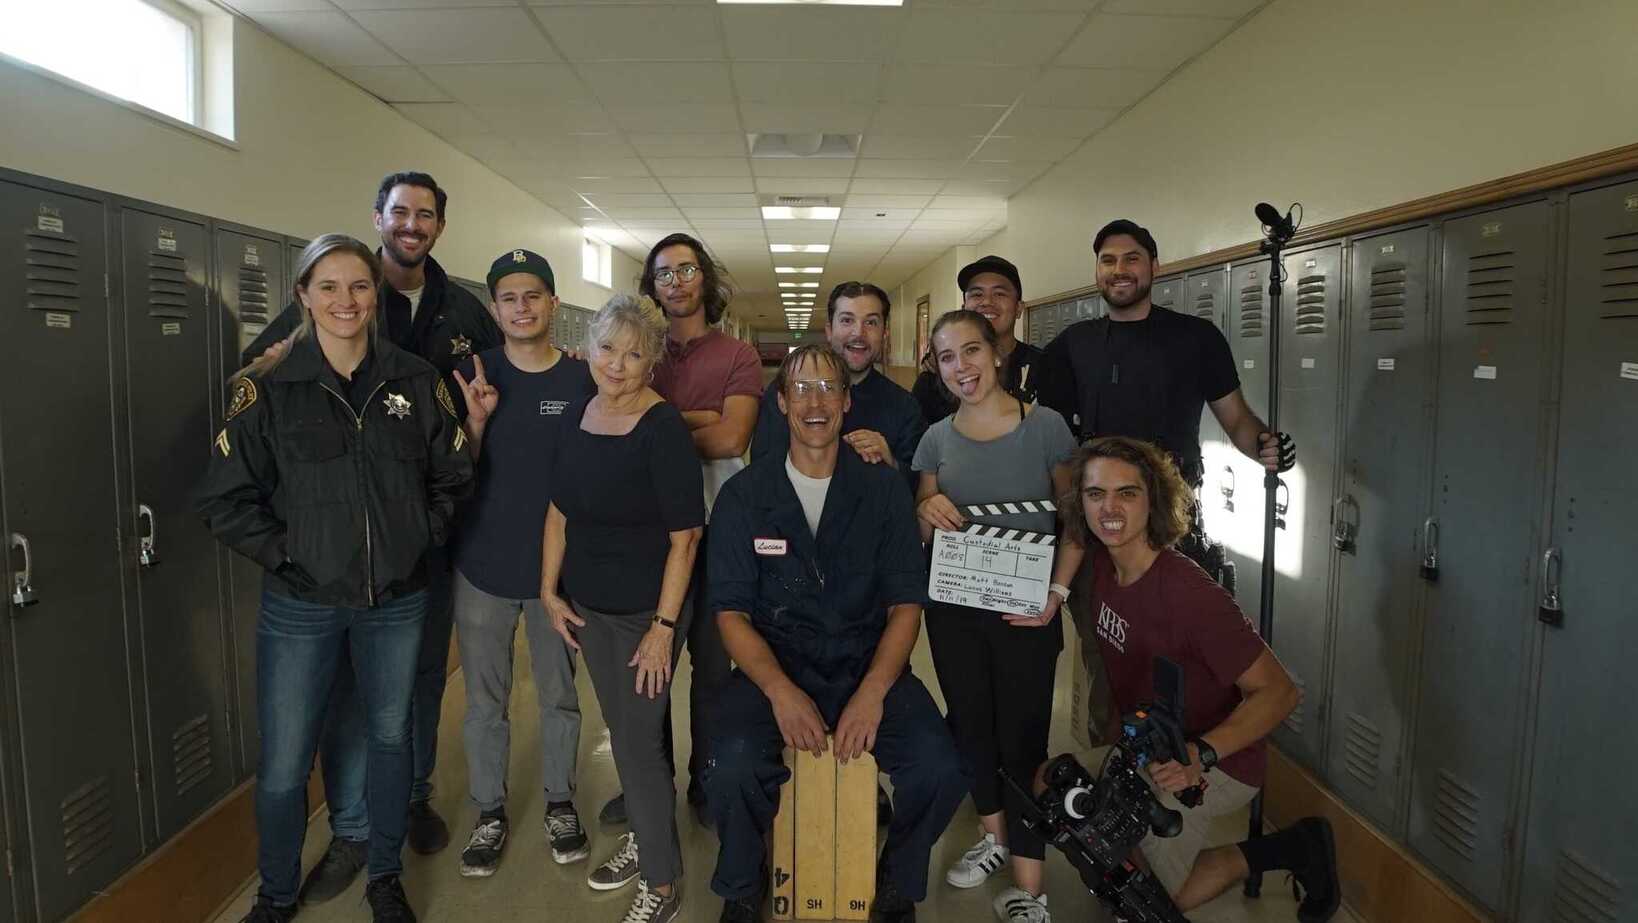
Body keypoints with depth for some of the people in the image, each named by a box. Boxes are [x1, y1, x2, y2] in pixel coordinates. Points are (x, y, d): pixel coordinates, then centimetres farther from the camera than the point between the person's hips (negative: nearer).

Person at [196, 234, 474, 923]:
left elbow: (452, 476, 7)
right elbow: (226, 498, -4)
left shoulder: (416, 381, -1)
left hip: (396, 601, 2)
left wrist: (418, 540, -2)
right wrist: (286, 554, -11)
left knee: (390, 737, 16)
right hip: (300, 605, -2)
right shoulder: (267, 387, -6)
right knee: (283, 767, 6)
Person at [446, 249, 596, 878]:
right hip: (483, 566, 0)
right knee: (485, 700, 11)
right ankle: (489, 812, 28)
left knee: (559, 695, 14)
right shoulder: (475, 374, -3)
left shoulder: (583, 379, -4)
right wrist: (477, 418, -19)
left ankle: (560, 802, 32)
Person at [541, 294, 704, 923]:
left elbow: (684, 535, -18)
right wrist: (550, 591, 8)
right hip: (587, 604, 6)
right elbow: (560, 512, 11)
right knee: (620, 729, 19)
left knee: (638, 738, 1)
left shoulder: (663, 428, -18)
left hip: (646, 609, -6)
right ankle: (643, 838, 40)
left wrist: (664, 625, -19)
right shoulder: (575, 417, 1)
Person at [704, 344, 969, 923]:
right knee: (734, 767, -30)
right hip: (774, 666, -1)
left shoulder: (883, 490, 3)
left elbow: (905, 604, 0)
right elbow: (731, 612, -2)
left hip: (869, 664, 1)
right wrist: (780, 690, -18)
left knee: (941, 770, -24)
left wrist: (873, 691, -17)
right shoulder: (744, 495, 1)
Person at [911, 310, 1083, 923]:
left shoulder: (1044, 426, -7)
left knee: (1021, 734, -1)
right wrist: (926, 512, -14)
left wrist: (1058, 591, -14)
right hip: (953, 606, 4)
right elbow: (922, 536, 9)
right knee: (970, 722, 15)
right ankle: (993, 837, 39)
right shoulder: (937, 437, 3)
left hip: (1024, 612, -4)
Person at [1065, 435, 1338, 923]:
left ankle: (1286, 849, 10)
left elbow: (1278, 691, -27)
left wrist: (1201, 754, -38)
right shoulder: (1099, 563, -8)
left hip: (1215, 760, -8)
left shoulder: (1189, 593, -30)